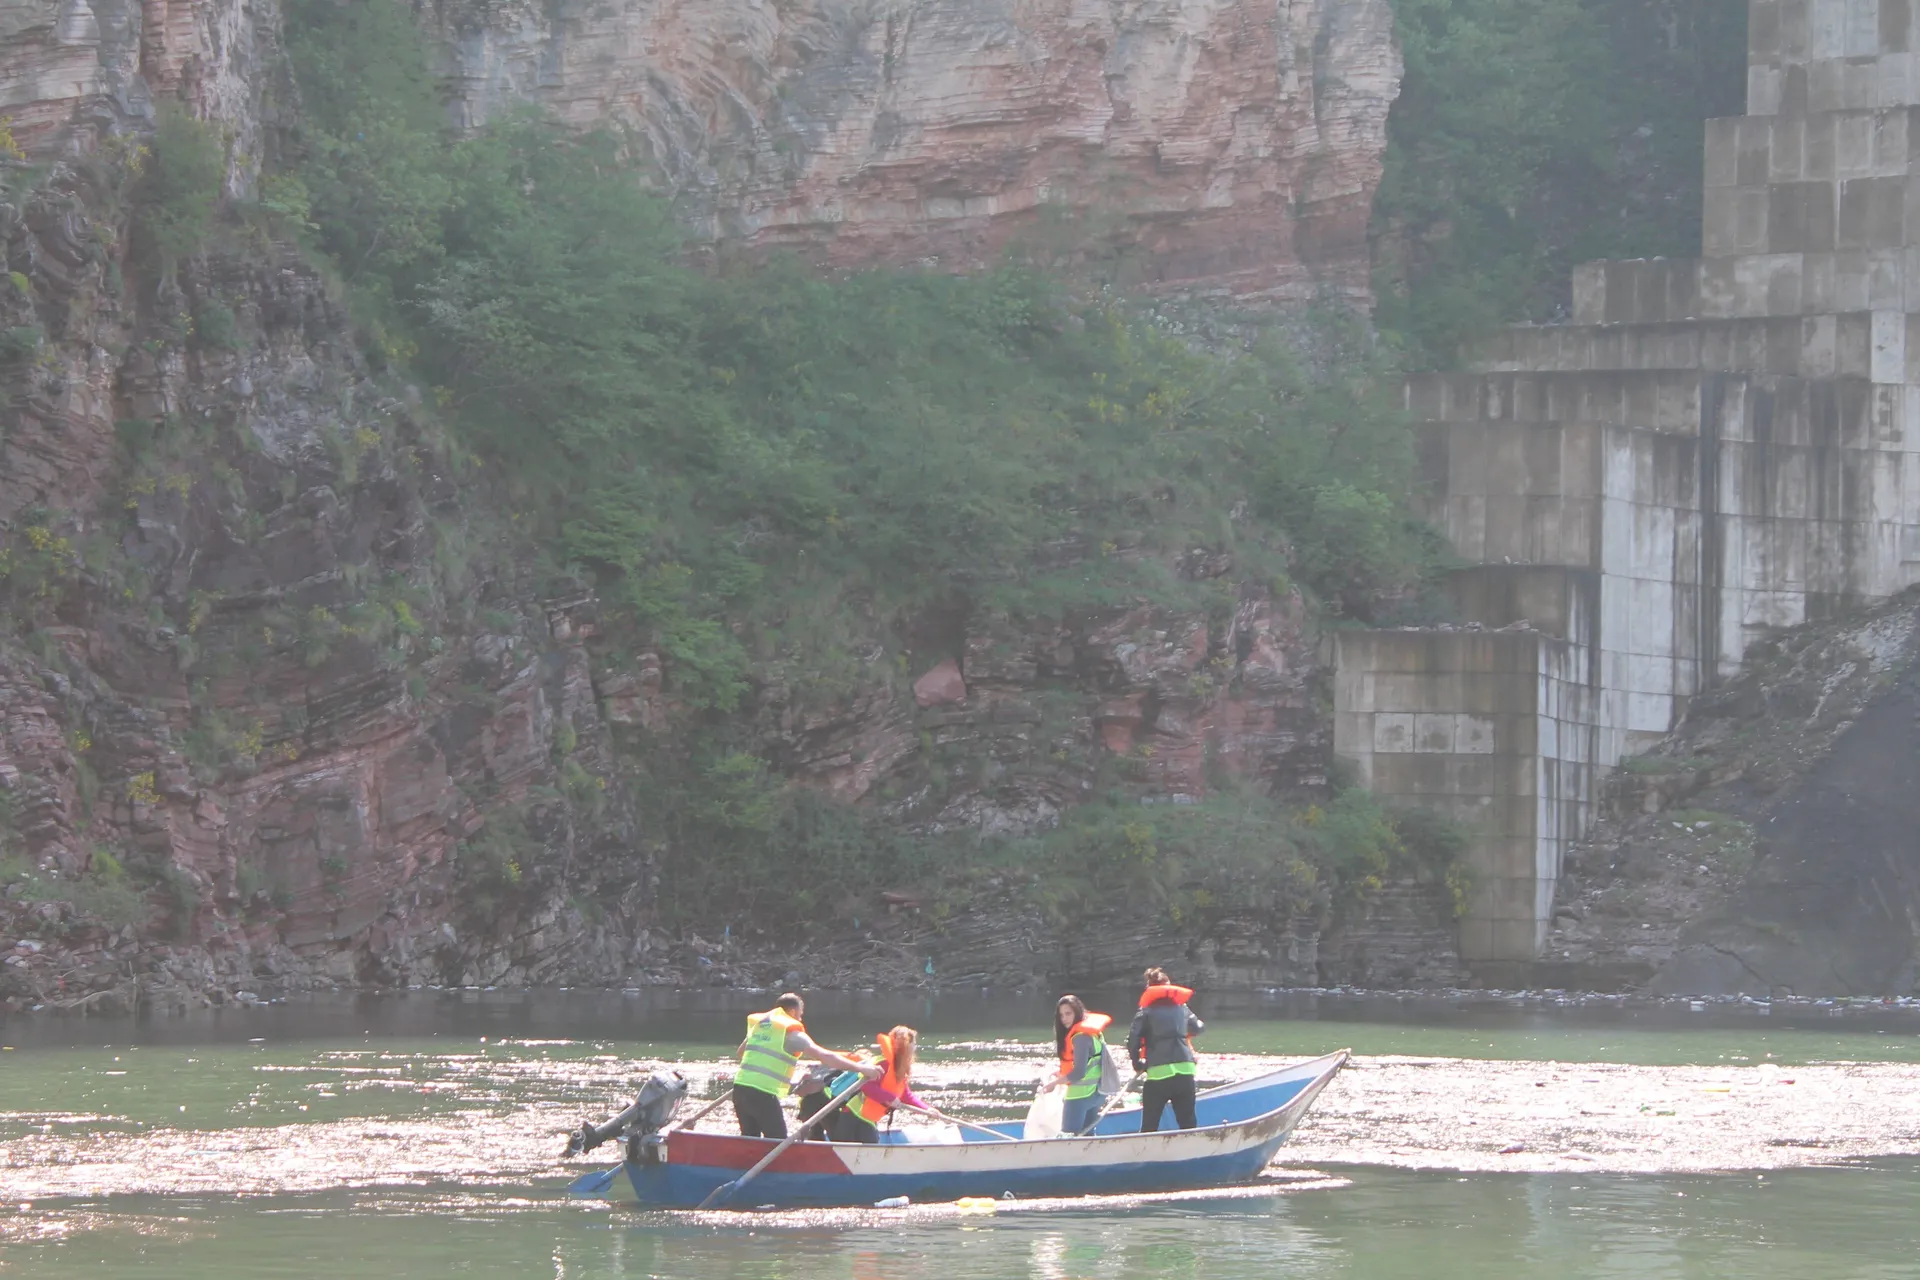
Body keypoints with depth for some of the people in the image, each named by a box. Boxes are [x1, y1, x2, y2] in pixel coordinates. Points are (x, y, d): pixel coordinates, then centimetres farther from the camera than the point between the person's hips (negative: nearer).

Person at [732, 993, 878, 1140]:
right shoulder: (792, 1033, -5)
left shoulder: (758, 1026, 17)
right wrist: (859, 1068, -13)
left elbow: (740, 1052, 33)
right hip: (763, 1094, -7)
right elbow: (824, 1056, -13)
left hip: (740, 1086, 7)